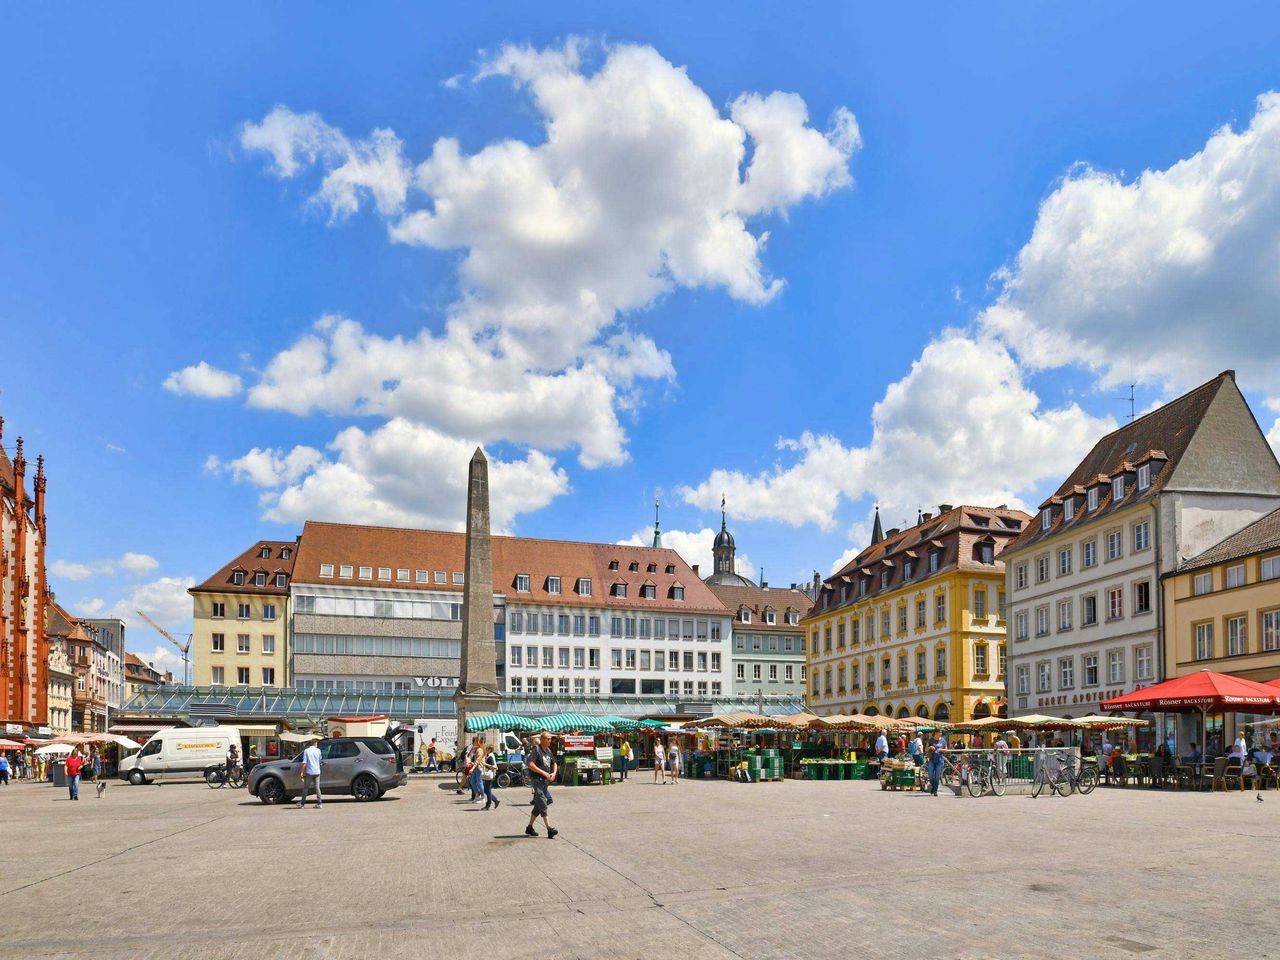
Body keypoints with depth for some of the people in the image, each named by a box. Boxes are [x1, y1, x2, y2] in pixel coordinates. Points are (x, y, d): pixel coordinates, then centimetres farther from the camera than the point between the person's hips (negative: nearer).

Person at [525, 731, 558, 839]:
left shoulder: (548, 751, 15)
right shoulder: (536, 750, -9)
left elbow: (554, 764, 24)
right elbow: (531, 765, -18)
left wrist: (554, 773, 3)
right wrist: (544, 773, -18)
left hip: (546, 780, 8)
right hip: (537, 779, -8)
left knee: (539, 805, 12)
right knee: (542, 803, -14)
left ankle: (529, 827, 23)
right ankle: (549, 829, -21)